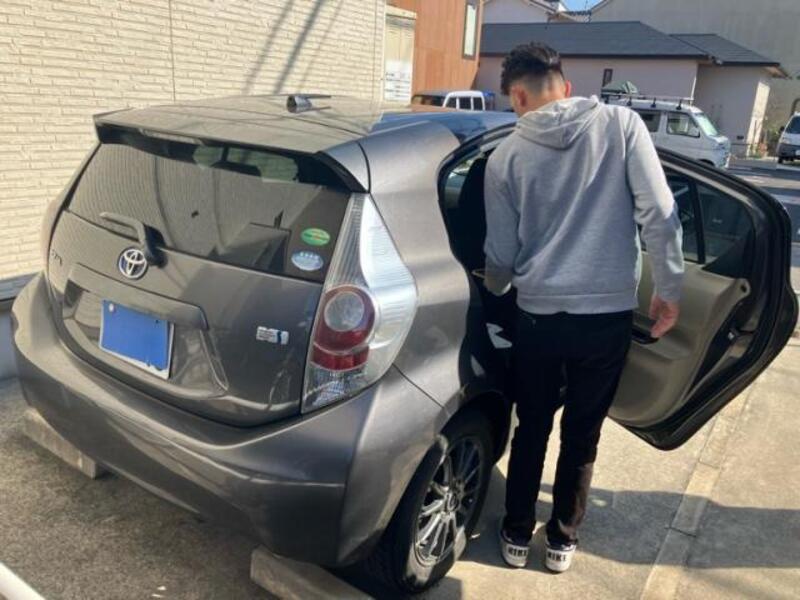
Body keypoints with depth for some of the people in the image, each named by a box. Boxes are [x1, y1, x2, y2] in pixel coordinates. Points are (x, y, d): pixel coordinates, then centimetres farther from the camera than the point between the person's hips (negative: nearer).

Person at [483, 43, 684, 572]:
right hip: (608, 314, 0)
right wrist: (670, 289, 4)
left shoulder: (507, 156, 0)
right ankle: (562, 541, 34)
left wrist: (493, 292, 26)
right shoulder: (622, 123, -1)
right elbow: (659, 214, -7)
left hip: (539, 315, 0)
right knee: (582, 436, 17)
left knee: (532, 430, 19)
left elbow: (502, 254, 4)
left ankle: (517, 535, 34)